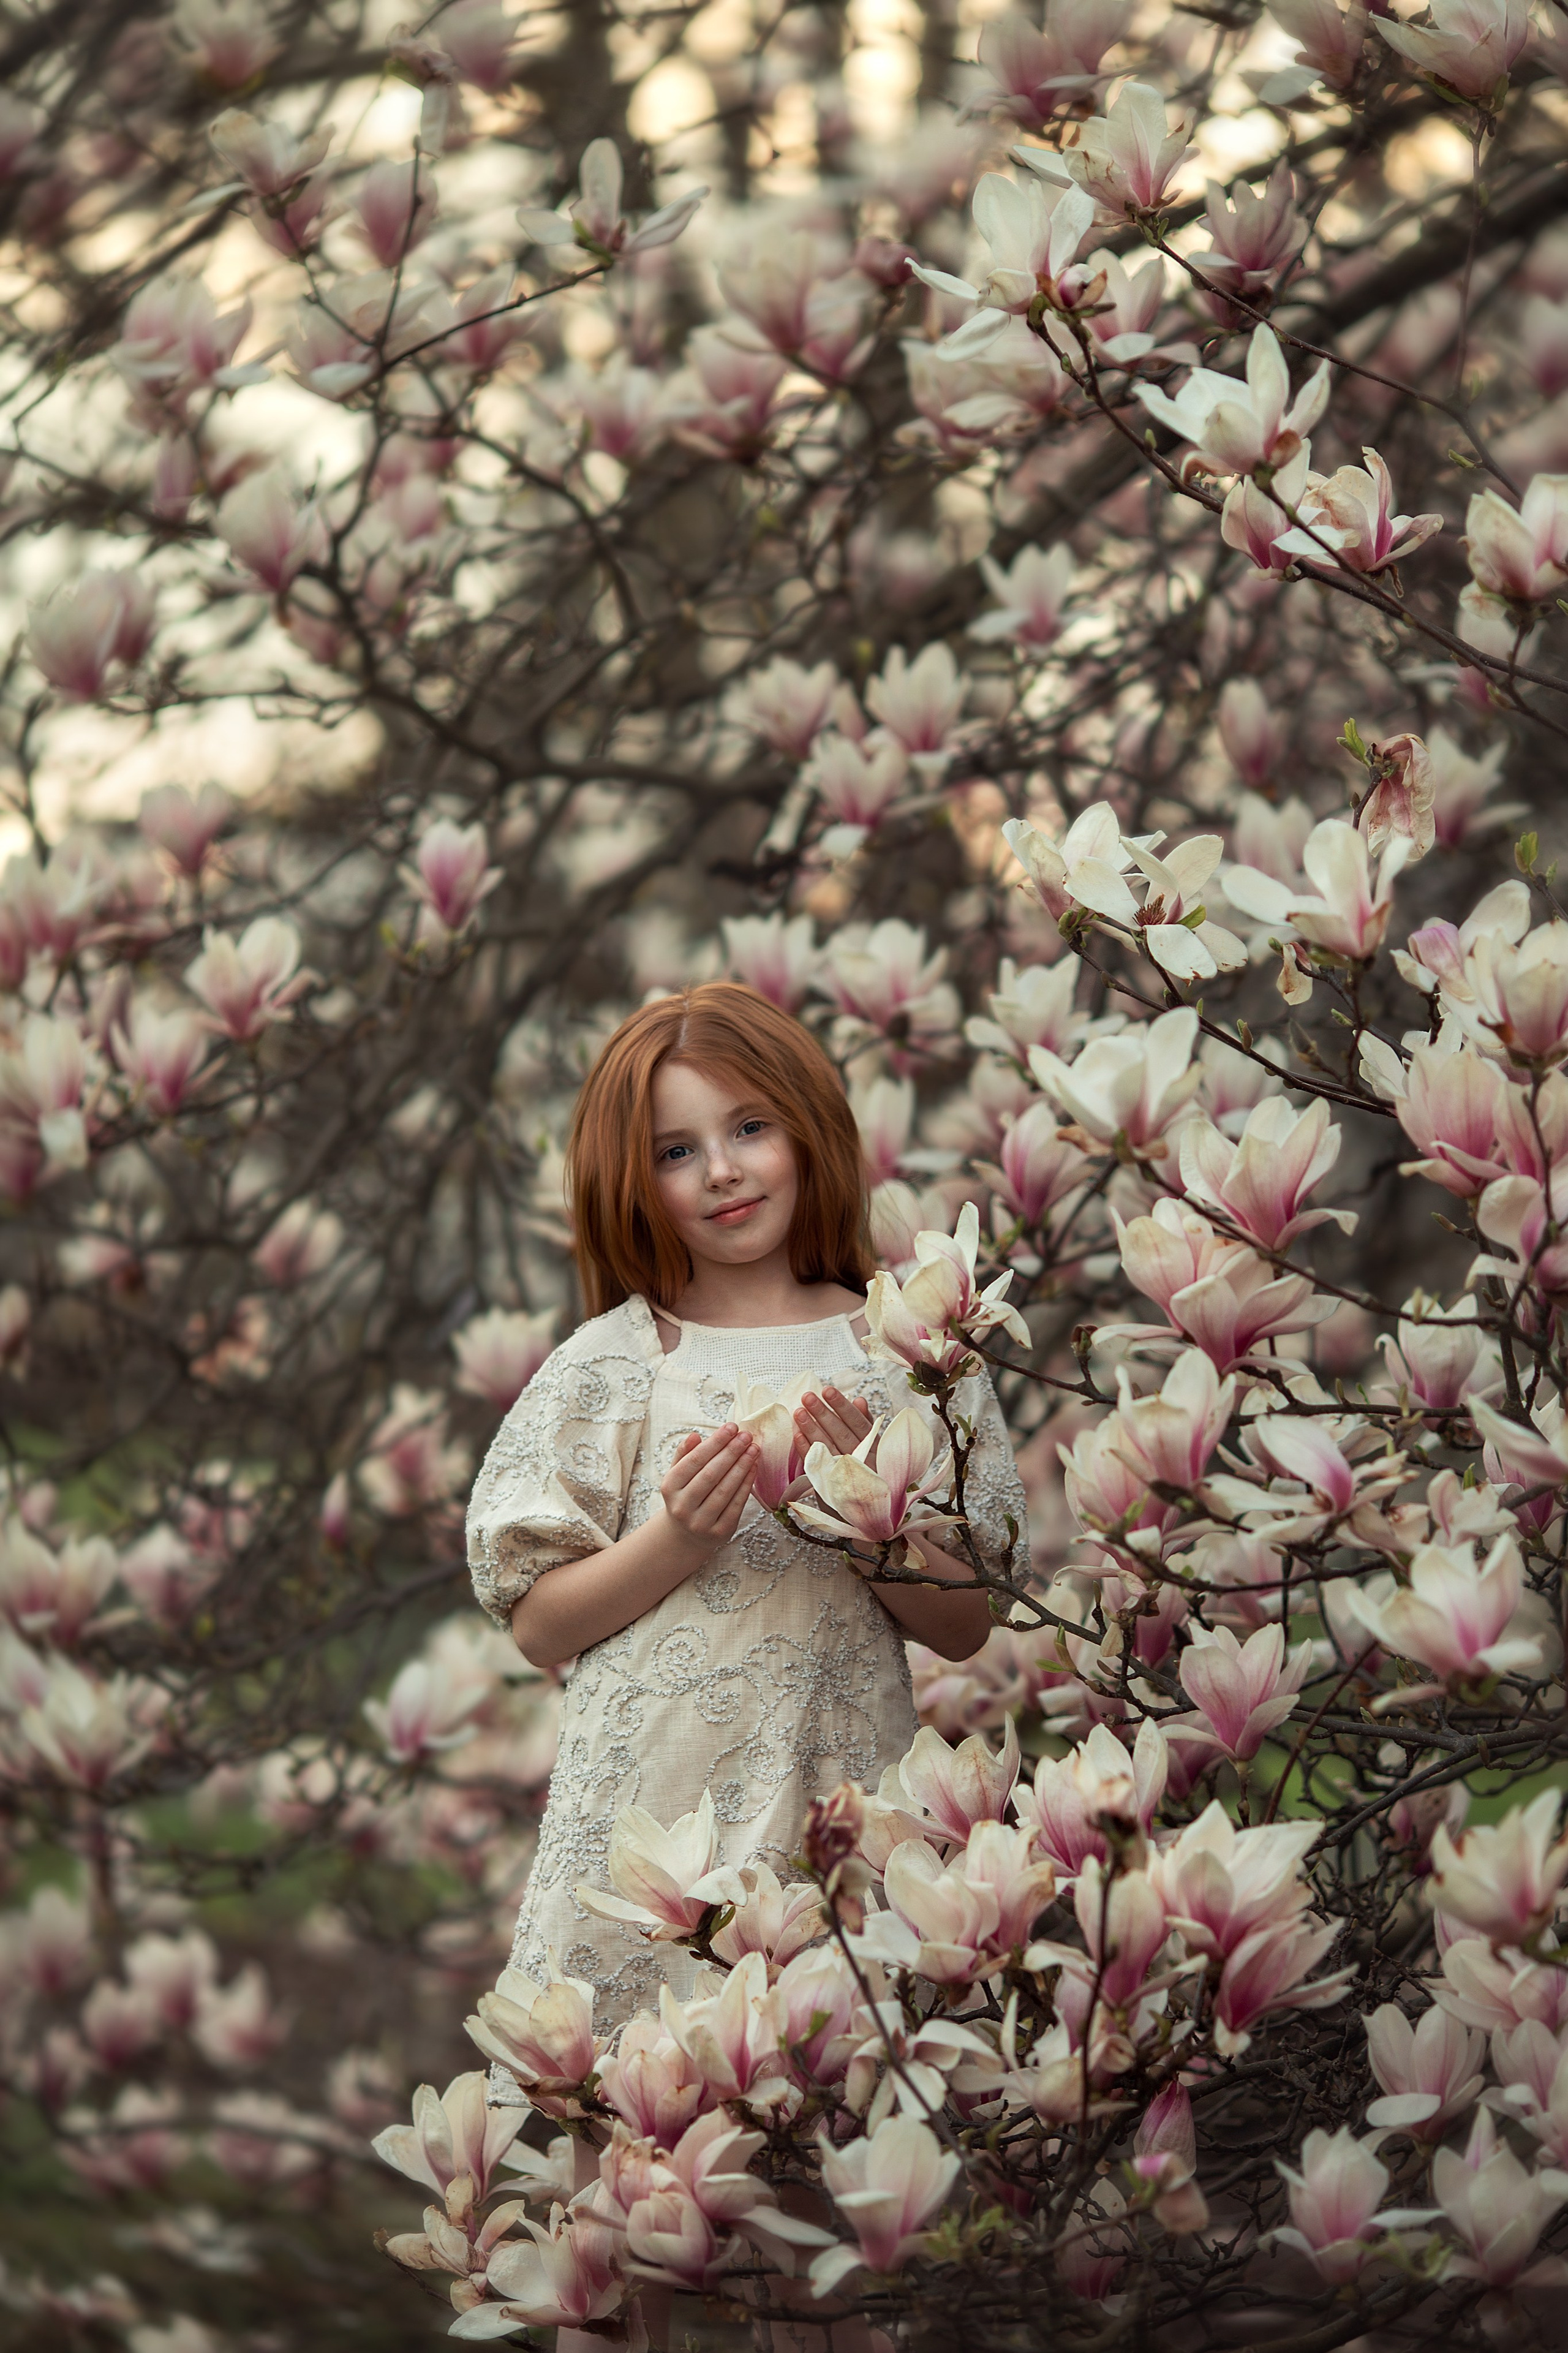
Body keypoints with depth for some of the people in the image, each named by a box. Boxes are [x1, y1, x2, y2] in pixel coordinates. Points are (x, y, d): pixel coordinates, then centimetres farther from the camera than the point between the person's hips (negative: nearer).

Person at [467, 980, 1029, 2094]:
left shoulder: (907, 1355, 6)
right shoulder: (608, 1366, 4)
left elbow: (965, 1627, 5)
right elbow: (537, 1623, 2)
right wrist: (677, 1542, -12)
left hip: (841, 1808, 1)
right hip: (647, 1816, 0)